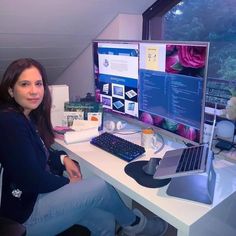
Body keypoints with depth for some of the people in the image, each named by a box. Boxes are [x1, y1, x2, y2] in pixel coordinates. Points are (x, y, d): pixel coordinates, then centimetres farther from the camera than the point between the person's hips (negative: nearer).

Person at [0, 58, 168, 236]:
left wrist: (63, 158, -2)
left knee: (105, 220, -1)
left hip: (40, 193, 8)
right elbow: (32, 180, -25)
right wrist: (68, 183, -9)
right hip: (25, 211, -8)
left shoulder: (26, 115, 4)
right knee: (99, 187, -15)